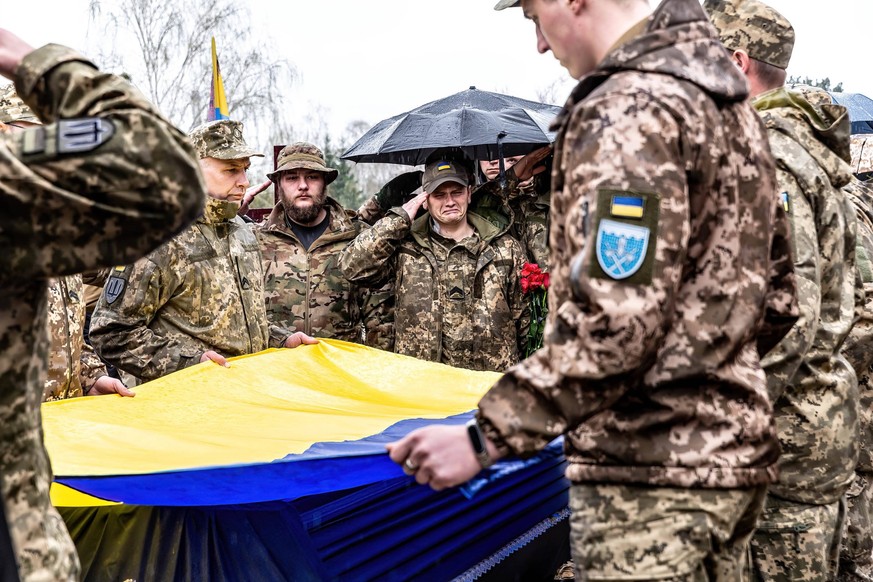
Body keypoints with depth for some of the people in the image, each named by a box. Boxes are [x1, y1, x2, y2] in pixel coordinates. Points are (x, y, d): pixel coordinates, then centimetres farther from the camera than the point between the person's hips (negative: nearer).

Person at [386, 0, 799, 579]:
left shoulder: (629, 112, -16)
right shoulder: (734, 103, 14)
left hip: (653, 470, -10)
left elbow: (615, 321, -24)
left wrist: (485, 437, -20)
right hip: (735, 450, 10)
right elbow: (777, 299, 16)